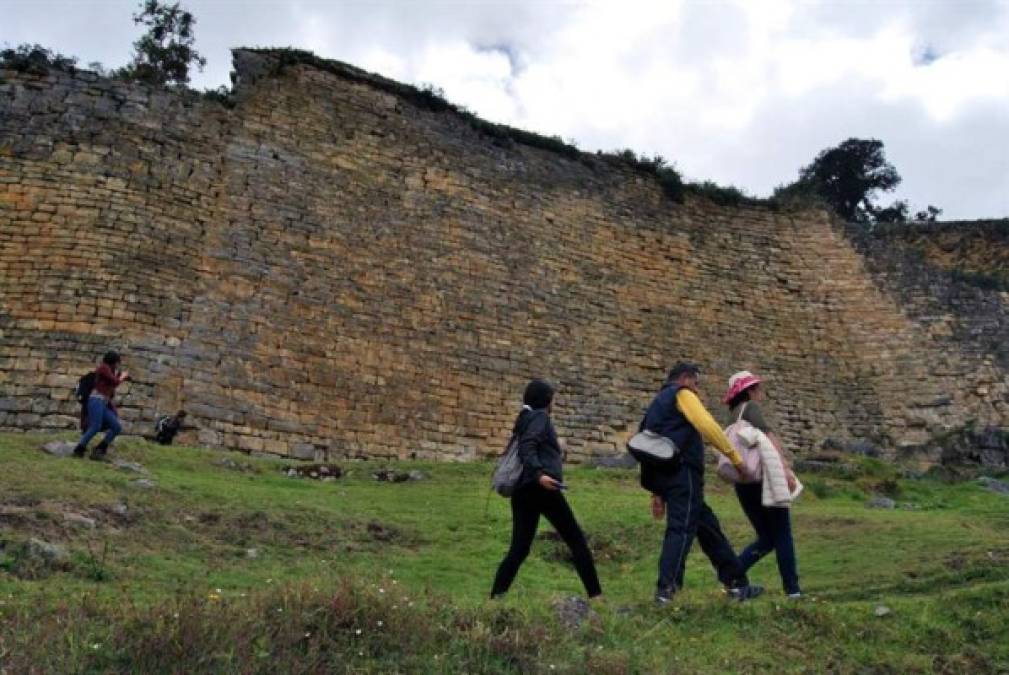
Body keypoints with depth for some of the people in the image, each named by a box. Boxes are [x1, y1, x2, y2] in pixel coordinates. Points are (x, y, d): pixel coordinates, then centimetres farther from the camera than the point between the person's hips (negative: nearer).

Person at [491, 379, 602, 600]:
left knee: (519, 548, 6)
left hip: (522, 490, 8)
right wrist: (539, 473, -31)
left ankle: (496, 596, -5)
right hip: (541, 488, -8)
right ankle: (595, 594, 2)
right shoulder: (540, 416, -2)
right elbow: (527, 447, -17)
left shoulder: (524, 419, 23)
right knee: (576, 540, 2)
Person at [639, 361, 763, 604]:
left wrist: (657, 491, 20)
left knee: (708, 527, 13)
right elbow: (707, 426, -13)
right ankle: (665, 589, -21)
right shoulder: (681, 394, 3)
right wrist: (735, 457, -8)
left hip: (666, 475, 9)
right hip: (682, 472, -9)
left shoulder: (657, 405, 29)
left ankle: (736, 584, 18)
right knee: (682, 529, -13)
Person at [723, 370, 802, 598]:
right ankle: (792, 588, 3)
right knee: (783, 536, 3)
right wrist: (784, 466, -27)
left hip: (743, 484, 7)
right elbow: (767, 435, -18)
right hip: (764, 478, -7)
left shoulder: (733, 416, 20)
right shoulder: (751, 407, -3)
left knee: (766, 538, 13)